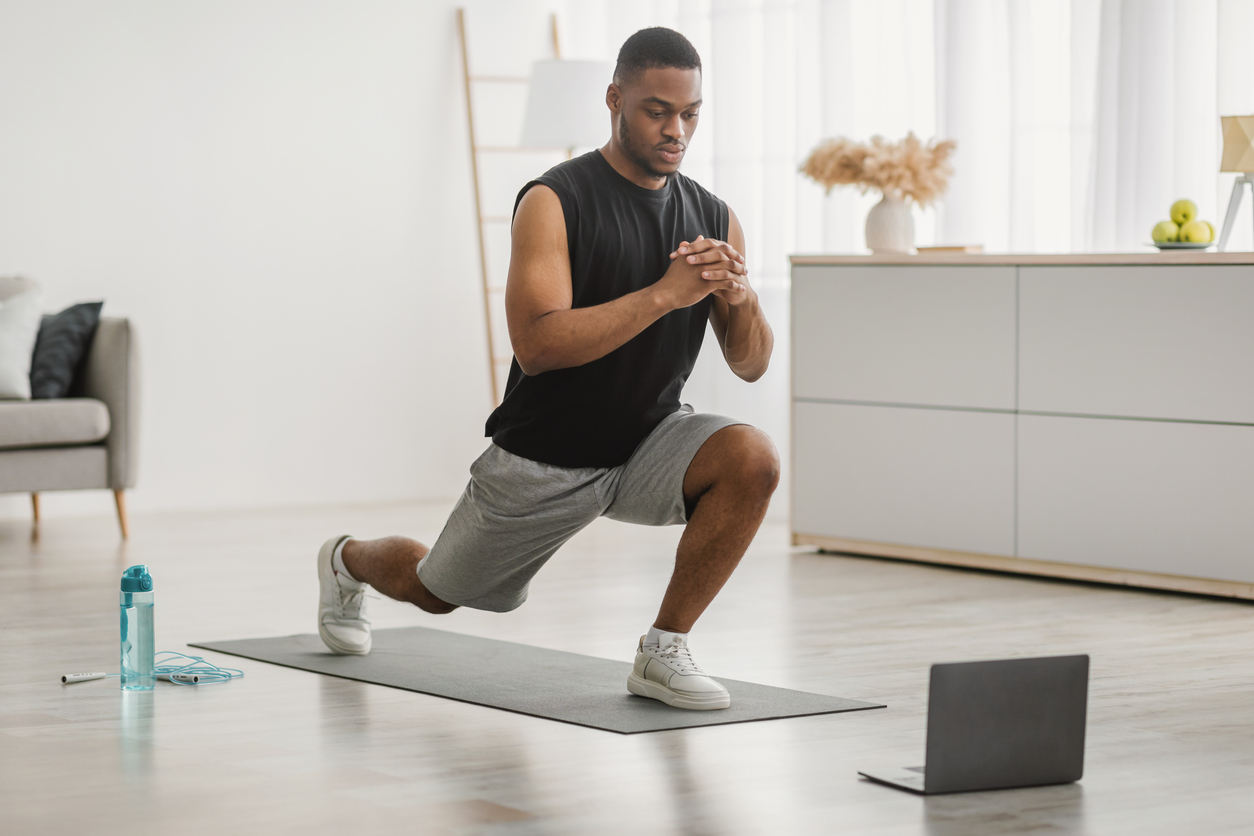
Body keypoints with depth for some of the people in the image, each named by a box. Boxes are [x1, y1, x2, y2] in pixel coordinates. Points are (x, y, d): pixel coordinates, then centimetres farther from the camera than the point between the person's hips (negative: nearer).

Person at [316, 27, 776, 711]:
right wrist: (663, 294, -36)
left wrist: (741, 297, -23)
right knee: (434, 591, 17)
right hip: (545, 458, -3)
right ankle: (349, 562, 55)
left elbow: (750, 365, -1)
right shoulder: (554, 203, -20)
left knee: (753, 460, -28)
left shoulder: (713, 218, -5)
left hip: (648, 437, 3)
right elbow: (536, 344, -32)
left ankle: (662, 652, -14)